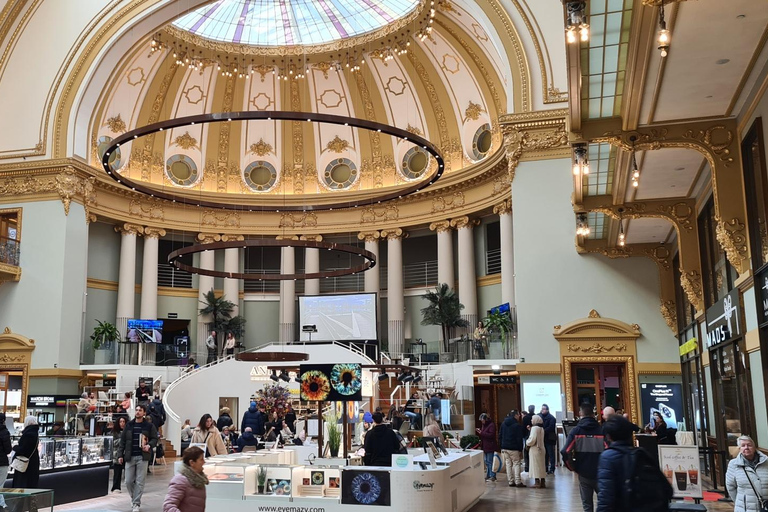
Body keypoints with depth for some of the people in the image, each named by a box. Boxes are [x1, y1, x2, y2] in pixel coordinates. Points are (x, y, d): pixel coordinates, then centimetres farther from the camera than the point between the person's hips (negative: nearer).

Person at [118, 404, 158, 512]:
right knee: (128, 481, 5)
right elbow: (123, 441, 8)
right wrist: (120, 455, 3)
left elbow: (155, 439, 3)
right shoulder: (129, 425, 6)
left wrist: (149, 445, -17)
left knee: (139, 482, -2)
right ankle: (133, 498, 31)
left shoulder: (149, 426, -1)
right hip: (130, 457, 2)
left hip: (142, 457, -2)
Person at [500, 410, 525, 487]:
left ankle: (511, 481, 9)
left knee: (508, 464, 9)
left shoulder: (503, 424, 10)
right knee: (516, 464, 0)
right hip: (514, 449, -6)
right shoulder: (518, 425, -10)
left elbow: (500, 436, 13)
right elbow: (519, 439, -11)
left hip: (505, 448, 6)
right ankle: (518, 482, -6)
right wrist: (520, 449, -5)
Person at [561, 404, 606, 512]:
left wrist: (573, 467, 1)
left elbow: (566, 452, -14)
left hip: (583, 473, 0)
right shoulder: (601, 430, -6)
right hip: (600, 473, 0)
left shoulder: (576, 431, -5)